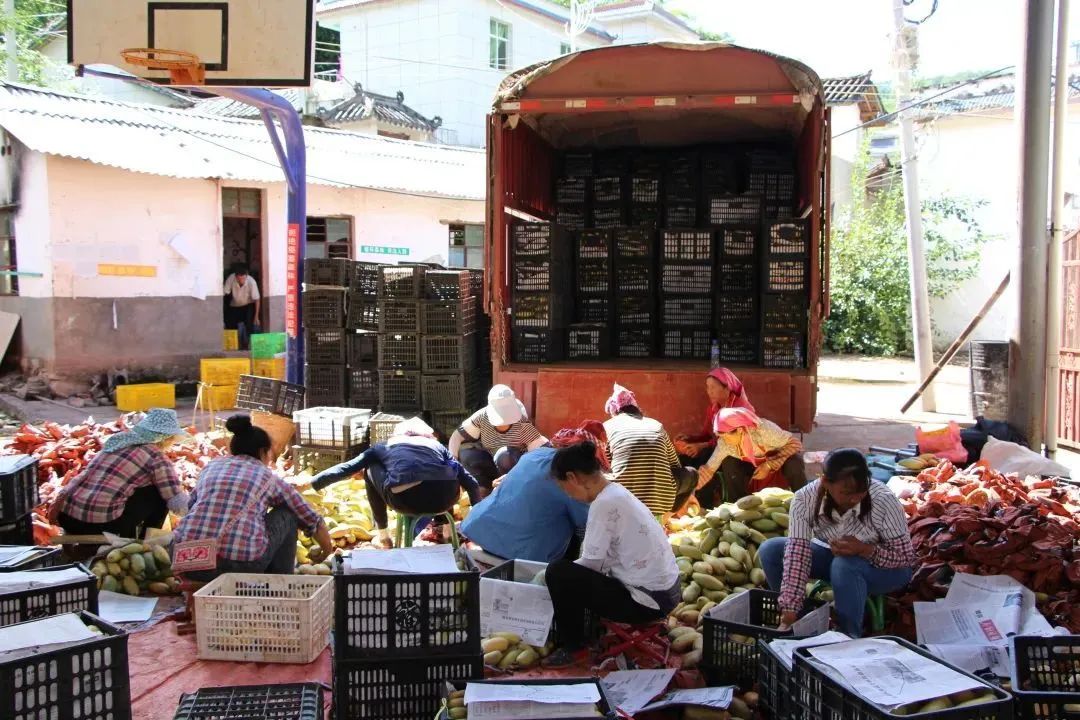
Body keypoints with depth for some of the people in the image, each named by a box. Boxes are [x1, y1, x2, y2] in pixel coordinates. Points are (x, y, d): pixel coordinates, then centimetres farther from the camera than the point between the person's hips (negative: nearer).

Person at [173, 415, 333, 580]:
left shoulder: (210, 467, 19)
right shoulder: (269, 478, 14)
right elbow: (312, 520, 26)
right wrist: (327, 550, 45)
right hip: (241, 565, -3)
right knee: (287, 514, 20)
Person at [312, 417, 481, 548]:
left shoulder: (383, 446, 28)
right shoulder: (437, 445, 30)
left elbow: (345, 469, 27)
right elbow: (470, 481, 24)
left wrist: (309, 485, 36)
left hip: (406, 500, -2)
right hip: (445, 499, 2)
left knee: (370, 470, 29)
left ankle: (383, 536, 27)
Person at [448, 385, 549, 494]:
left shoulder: (523, 426, -26)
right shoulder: (482, 417, -18)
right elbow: (457, 436, -14)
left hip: (516, 468, -3)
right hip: (491, 465, 3)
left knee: (504, 454, -35)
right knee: (465, 454, -23)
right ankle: (487, 489, -5)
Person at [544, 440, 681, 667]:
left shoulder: (604, 503, -19)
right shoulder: (615, 492, 9)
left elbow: (592, 562, -13)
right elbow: (598, 558, 12)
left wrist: (556, 572, 4)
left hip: (648, 600, -10)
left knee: (558, 573, -10)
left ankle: (571, 647, 6)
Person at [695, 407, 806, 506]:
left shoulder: (763, 430, -36)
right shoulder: (724, 443, -24)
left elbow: (795, 443, -27)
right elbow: (709, 469, -16)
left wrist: (769, 465, -32)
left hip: (779, 464, -3)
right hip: (754, 469, 3)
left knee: (794, 462, -34)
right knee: (728, 463, -22)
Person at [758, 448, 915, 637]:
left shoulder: (883, 500, -31)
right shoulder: (805, 499, -25)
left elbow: (907, 558, -23)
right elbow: (796, 554, -29)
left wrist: (864, 549, -40)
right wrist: (790, 610, -37)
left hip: (883, 567, -4)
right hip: (833, 556, 4)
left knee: (844, 565, -36)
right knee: (770, 550, -15)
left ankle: (851, 636, -15)